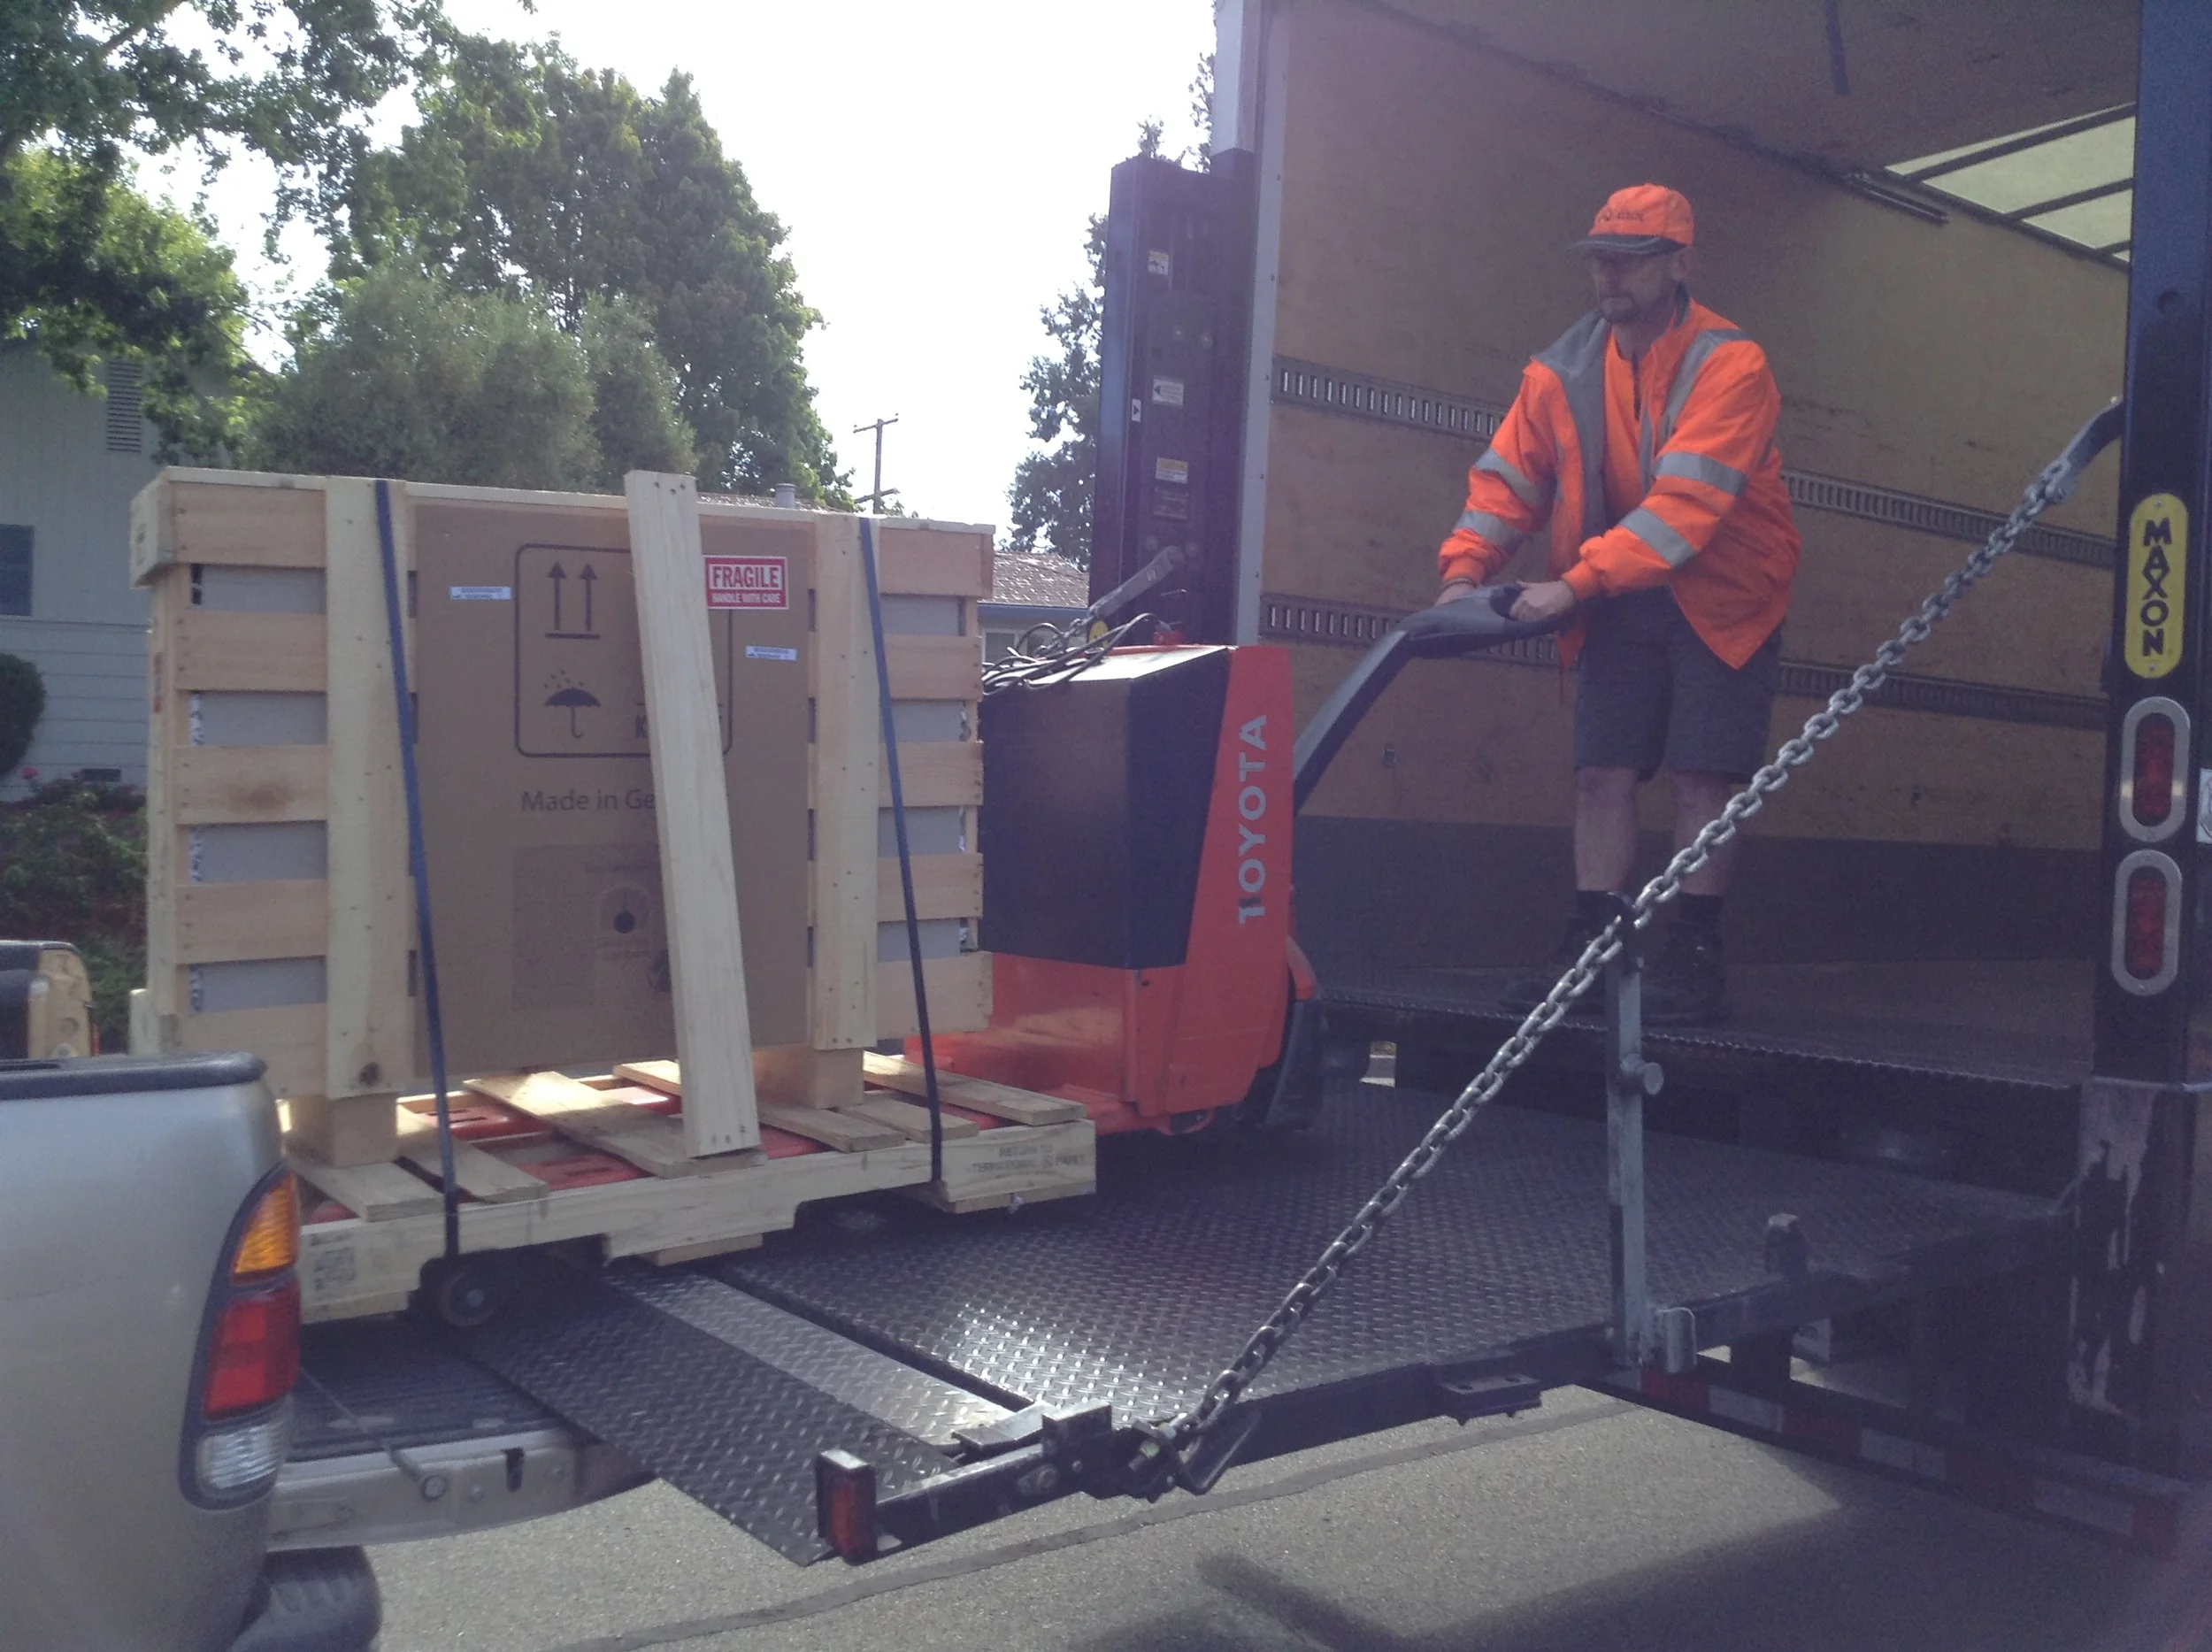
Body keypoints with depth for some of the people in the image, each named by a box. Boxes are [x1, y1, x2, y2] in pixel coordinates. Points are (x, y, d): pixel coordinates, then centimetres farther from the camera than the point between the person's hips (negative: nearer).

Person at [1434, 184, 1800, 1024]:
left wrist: (1574, 583, -36)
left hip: (1723, 599, -4)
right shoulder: (1564, 372, -1)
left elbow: (1684, 501, -29)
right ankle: (1589, 949, 7)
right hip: (1621, 605, 4)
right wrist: (1465, 569, -17)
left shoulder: (1730, 366, -18)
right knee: (1601, 772, 1)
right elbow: (1508, 478, 0)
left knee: (1701, 776, -6)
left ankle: (1693, 958, 4)